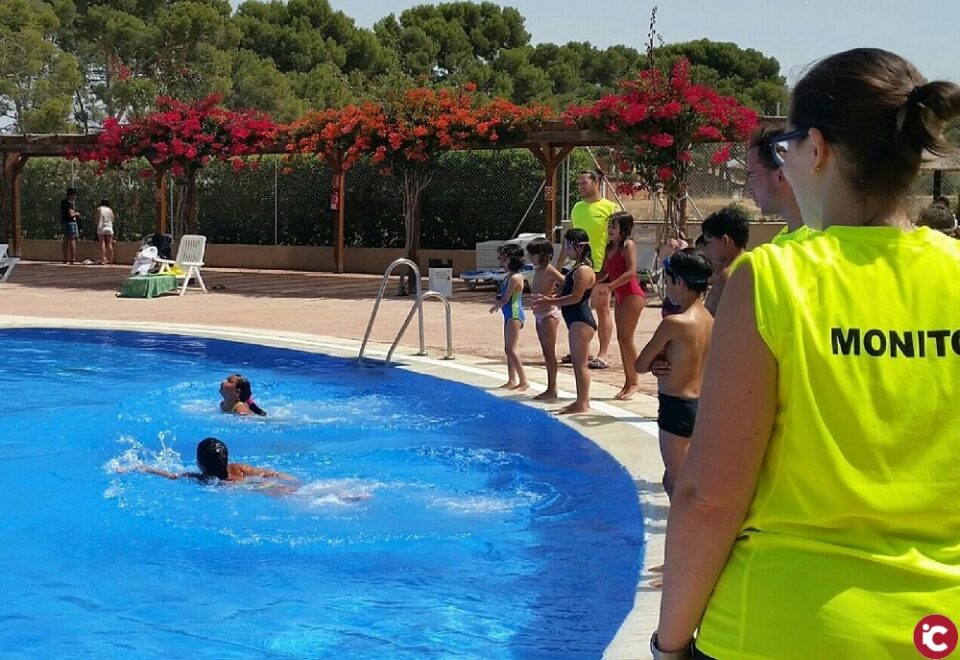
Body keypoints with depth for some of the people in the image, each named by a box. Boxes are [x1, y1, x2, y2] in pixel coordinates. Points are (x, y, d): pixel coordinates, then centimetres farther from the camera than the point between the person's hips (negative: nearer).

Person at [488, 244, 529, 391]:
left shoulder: (515, 277, -16)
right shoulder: (509, 276, 12)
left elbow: (505, 299, -15)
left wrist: (495, 307, 1)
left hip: (514, 315, -10)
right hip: (509, 315, 10)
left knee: (511, 349, -11)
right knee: (508, 350, 13)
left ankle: (524, 382, -10)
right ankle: (512, 380, 19)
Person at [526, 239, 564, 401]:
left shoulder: (549, 270, -14)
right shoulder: (537, 270, 13)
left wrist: (552, 297, -22)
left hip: (549, 313, -9)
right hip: (539, 314, 9)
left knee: (549, 353, -6)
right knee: (547, 353, 12)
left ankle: (552, 389, -3)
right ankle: (551, 388, 17)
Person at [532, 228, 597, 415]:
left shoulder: (583, 270, -17)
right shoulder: (577, 268, 15)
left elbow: (575, 297, -22)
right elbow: (568, 293, 20)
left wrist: (550, 302, -18)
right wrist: (550, 298, 8)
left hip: (581, 321, -11)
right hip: (576, 320, 11)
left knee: (580, 363, -7)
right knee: (577, 362, 14)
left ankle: (583, 404, -2)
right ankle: (581, 401, 20)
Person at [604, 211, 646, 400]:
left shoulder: (628, 245, -10)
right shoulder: (610, 247, 13)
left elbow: (631, 272, -21)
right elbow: (605, 272, 16)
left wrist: (610, 286, -26)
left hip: (632, 294, -9)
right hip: (620, 296, 9)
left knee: (626, 337, -9)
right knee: (621, 339, 8)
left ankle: (633, 381, -3)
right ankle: (628, 381, 13)